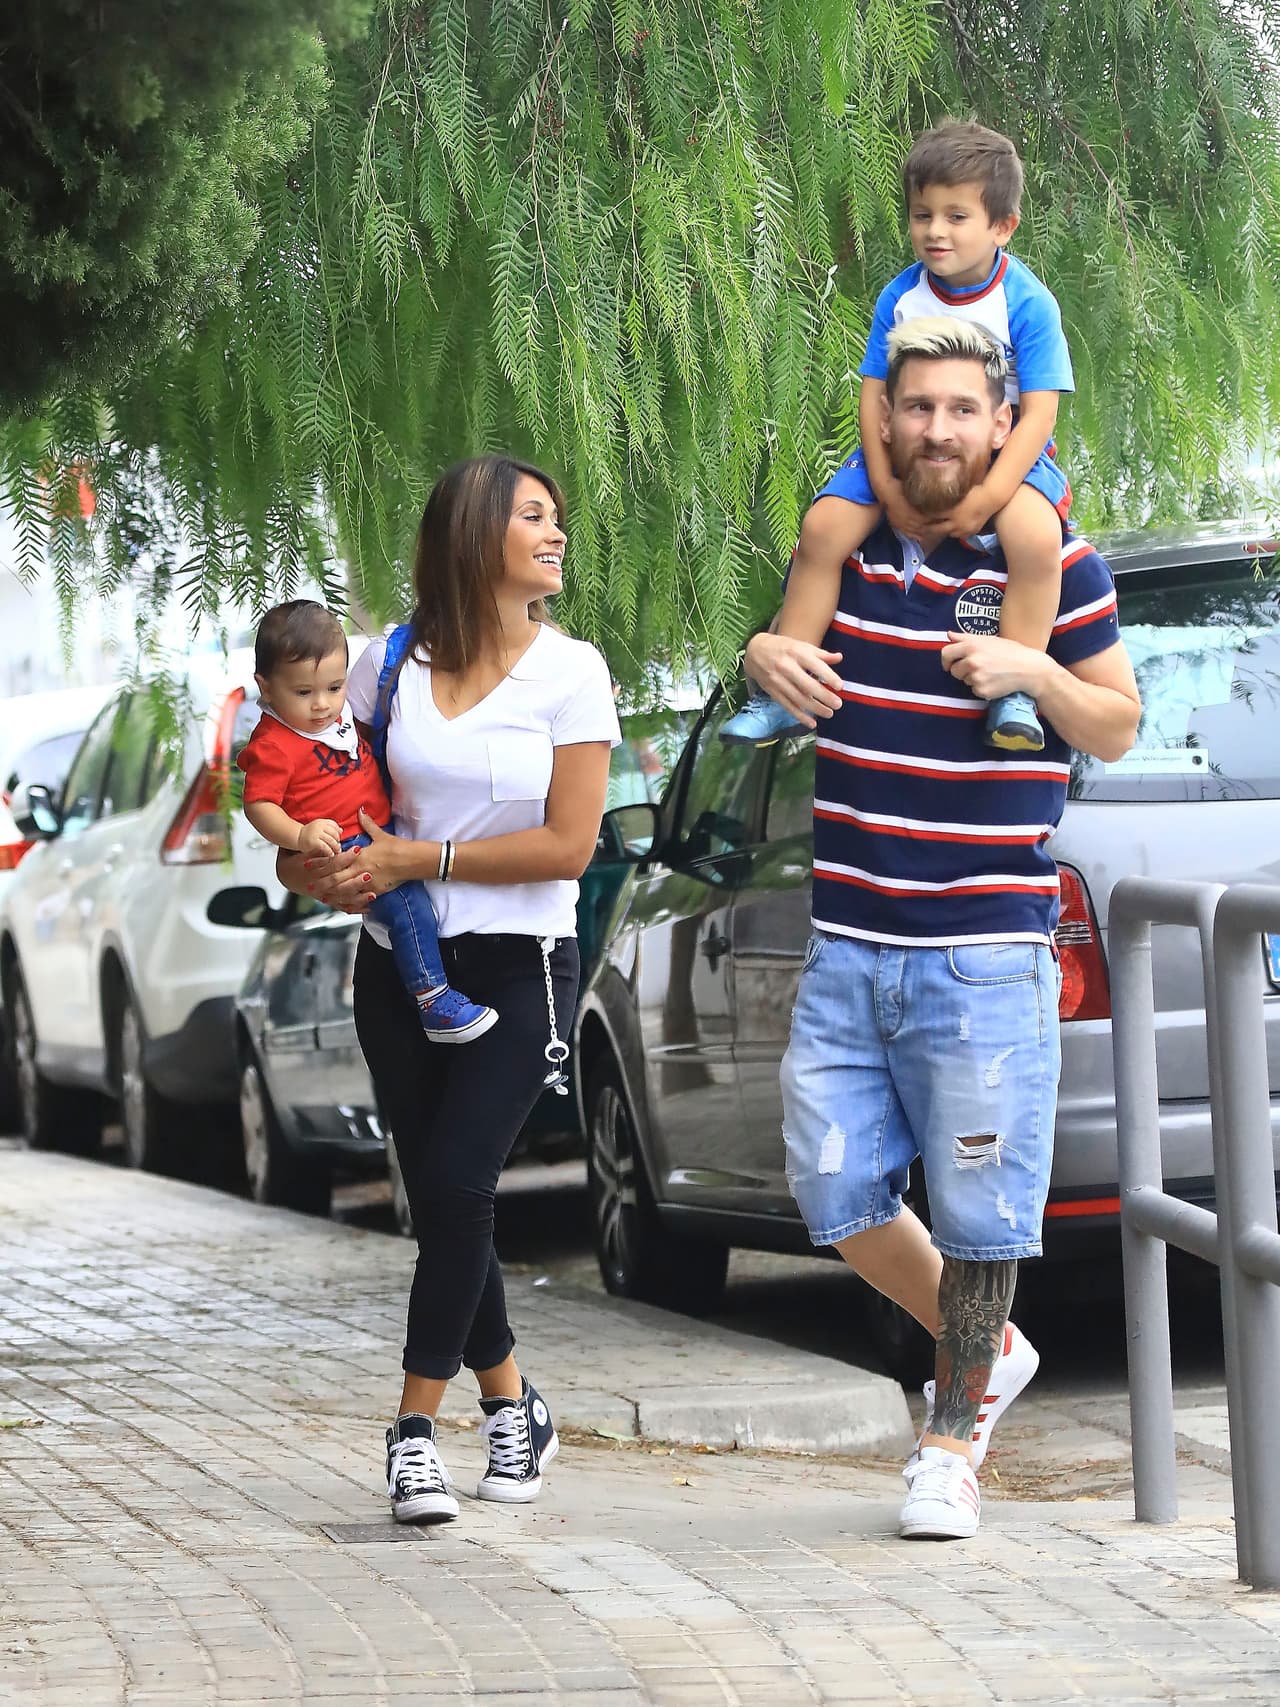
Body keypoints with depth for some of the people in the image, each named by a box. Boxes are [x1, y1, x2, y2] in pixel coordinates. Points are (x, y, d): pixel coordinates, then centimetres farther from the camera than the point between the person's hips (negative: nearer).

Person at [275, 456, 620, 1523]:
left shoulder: (571, 671, -4)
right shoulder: (394, 662, 4)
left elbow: (568, 845, -11)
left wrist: (419, 859, -13)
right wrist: (312, 863, -3)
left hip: (519, 966, -3)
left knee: (455, 1183, -16)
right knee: (438, 1197, 5)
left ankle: (417, 1425, -9)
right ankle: (512, 1404, 20)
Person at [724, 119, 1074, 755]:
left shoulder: (1028, 304, -13)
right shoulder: (901, 298, -3)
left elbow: (1038, 414, -16)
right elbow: (874, 395, -3)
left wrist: (987, 498, -28)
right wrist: (885, 486, -18)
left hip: (1004, 453, -4)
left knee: (1035, 535, -35)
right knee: (824, 526, -16)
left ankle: (1015, 693, -23)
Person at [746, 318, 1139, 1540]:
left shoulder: (1050, 560, -4)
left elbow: (1118, 727, 2)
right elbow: (790, 646, 25)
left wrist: (1037, 672, -18)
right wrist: (765, 655, 1)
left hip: (986, 954, -4)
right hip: (848, 946, 4)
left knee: (978, 1209, 0)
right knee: (836, 1193, 6)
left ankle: (957, 1436, 17)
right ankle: (987, 1350, 29)